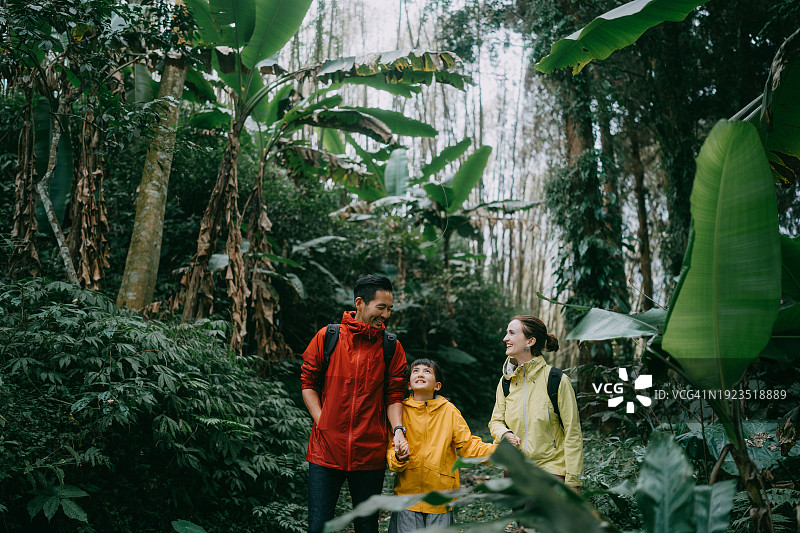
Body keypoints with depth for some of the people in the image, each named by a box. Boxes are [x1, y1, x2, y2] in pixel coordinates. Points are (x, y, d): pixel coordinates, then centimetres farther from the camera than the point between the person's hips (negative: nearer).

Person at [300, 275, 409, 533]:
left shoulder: (392, 347, 3)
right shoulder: (327, 337, 1)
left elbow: (394, 395, 5)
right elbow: (307, 382, 6)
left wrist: (397, 429, -11)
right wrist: (322, 422, -4)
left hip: (370, 453, 1)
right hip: (326, 448, -1)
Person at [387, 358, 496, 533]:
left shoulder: (449, 411, 1)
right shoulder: (400, 411, 0)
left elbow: (468, 445, 1)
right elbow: (390, 449, -1)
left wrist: (499, 450, -14)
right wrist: (398, 458, -23)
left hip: (441, 498, 1)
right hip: (408, 494, 0)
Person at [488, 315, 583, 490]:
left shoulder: (557, 380, -10)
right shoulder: (506, 381, 4)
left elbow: (572, 432, -8)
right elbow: (496, 421, 13)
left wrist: (573, 482, -11)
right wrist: (505, 434, -11)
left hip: (551, 470, -4)